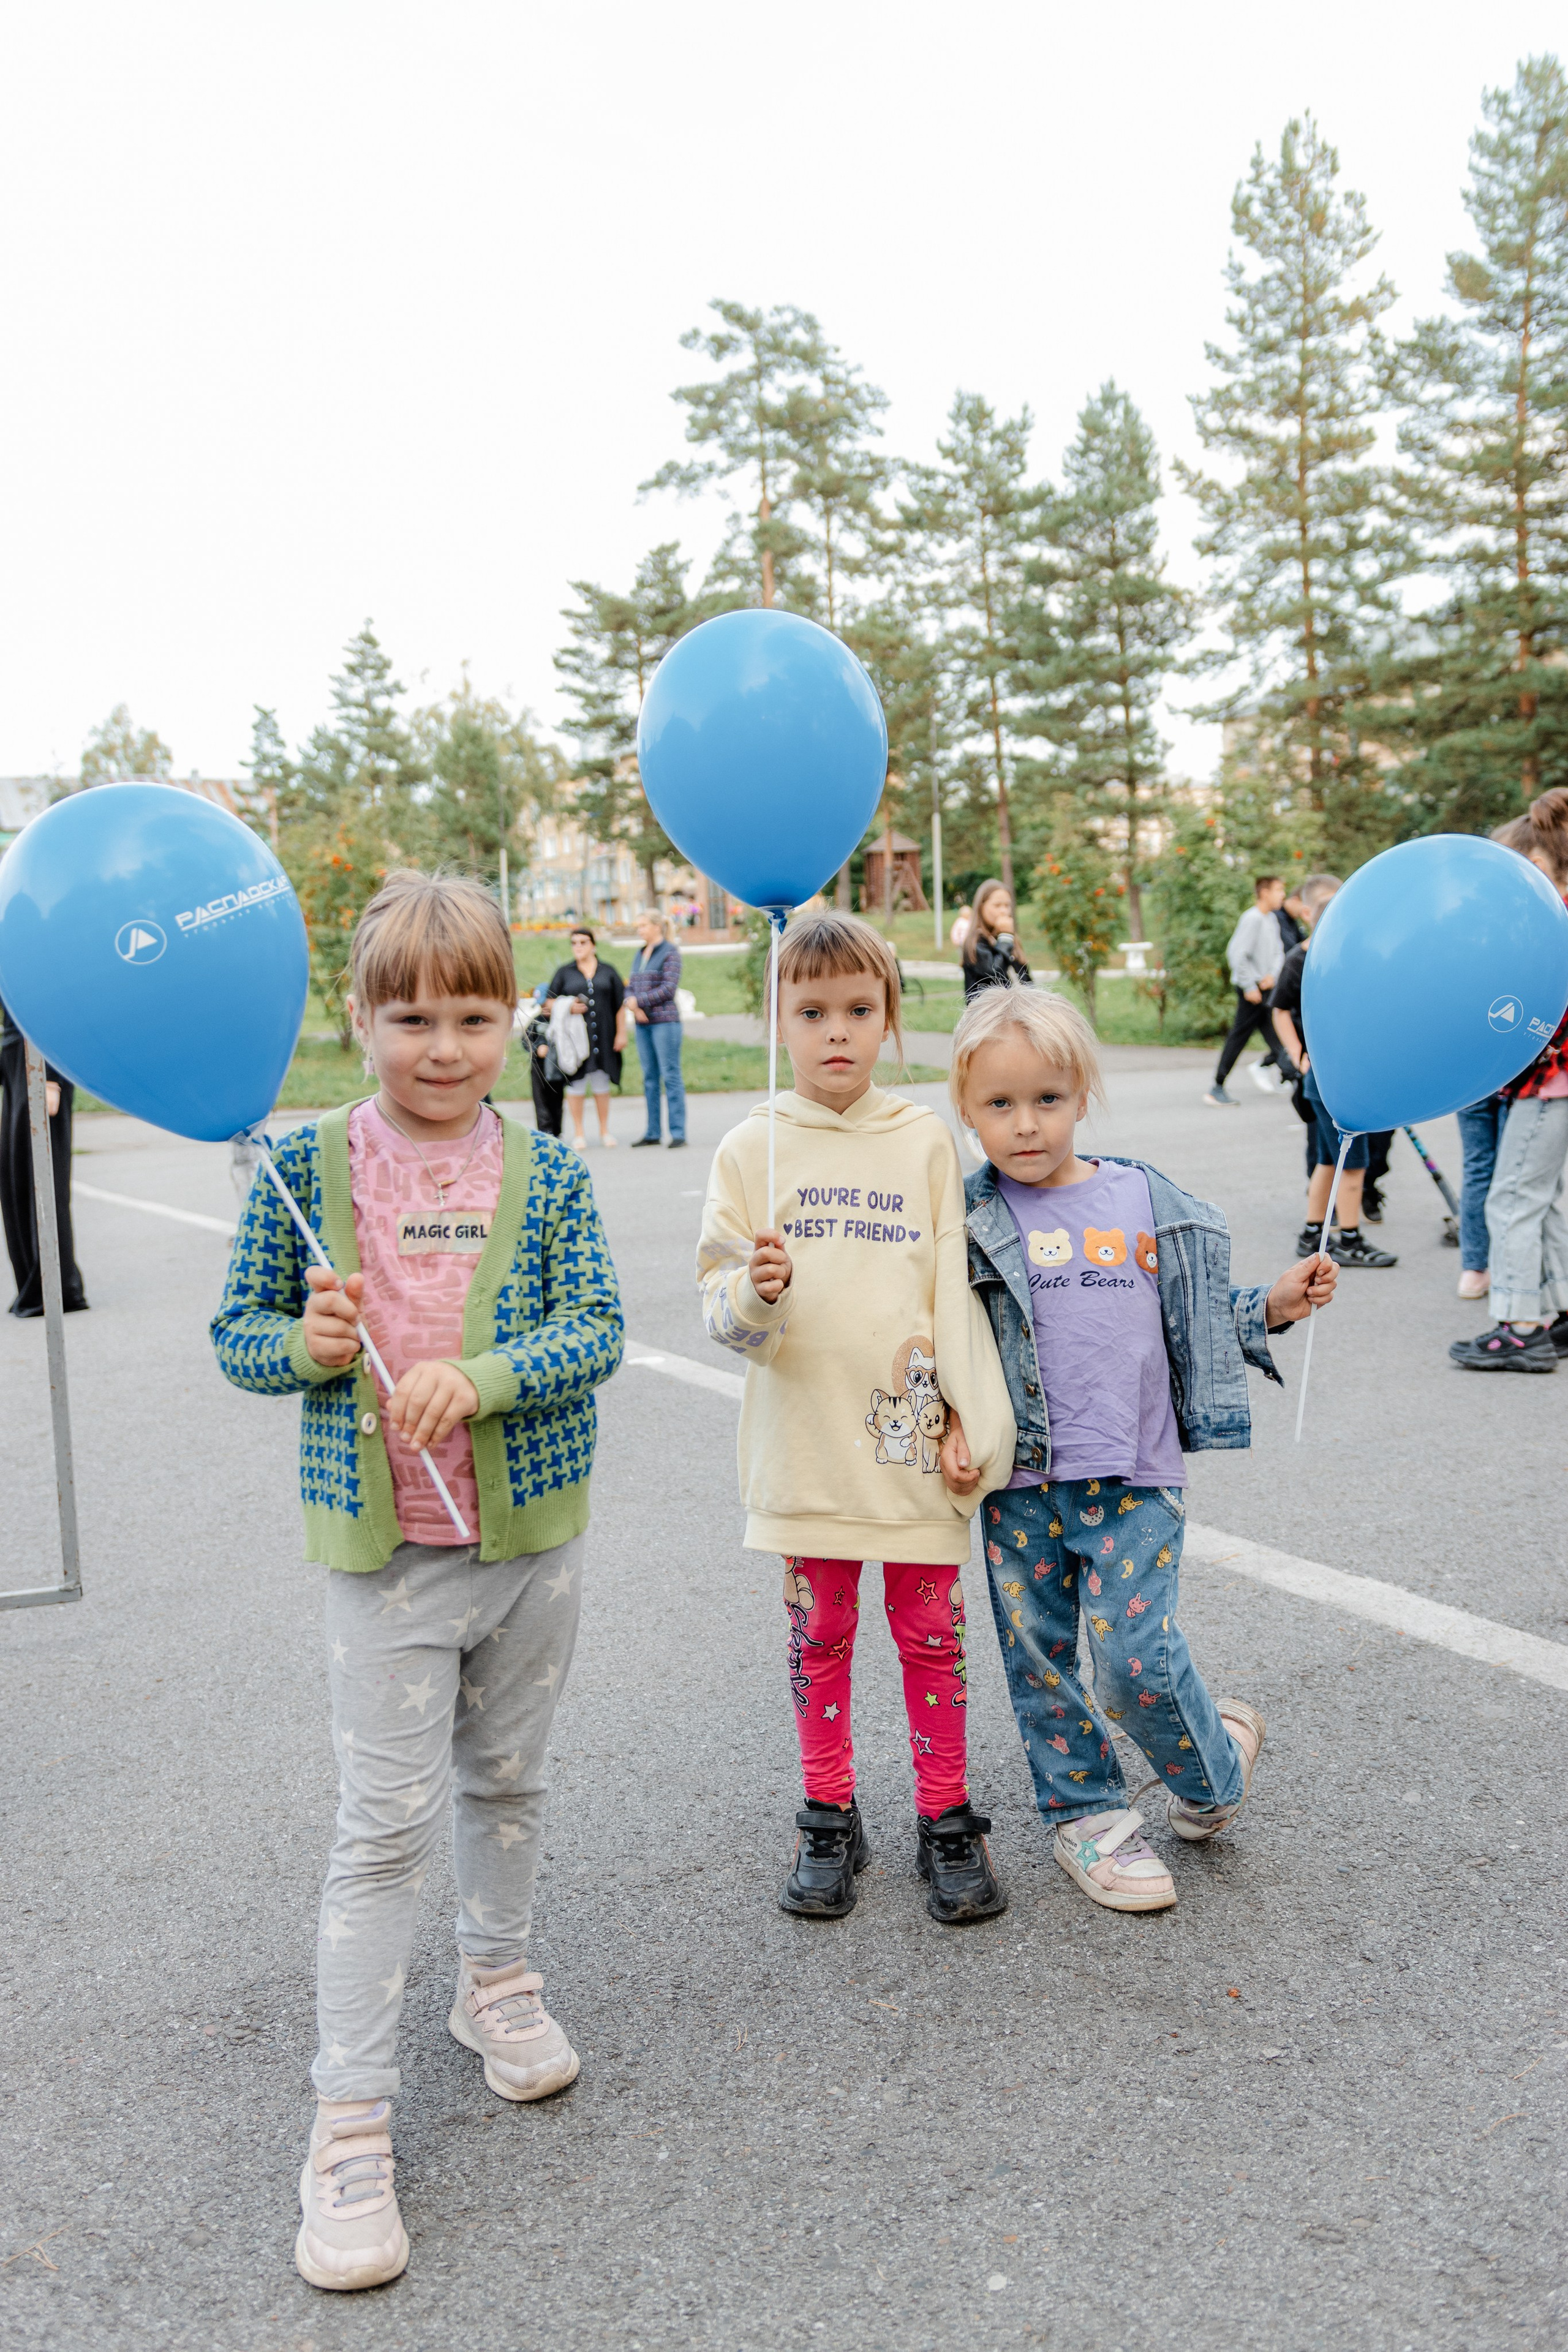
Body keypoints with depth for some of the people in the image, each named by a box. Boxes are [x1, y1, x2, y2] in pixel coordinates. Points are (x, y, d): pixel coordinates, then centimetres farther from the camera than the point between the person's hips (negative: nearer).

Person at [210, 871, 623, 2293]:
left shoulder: (549, 1176, -3)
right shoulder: (305, 1169, -6)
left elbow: (596, 1331, -9)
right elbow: (237, 1338, 1)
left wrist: (480, 1377, -26)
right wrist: (304, 1345, -21)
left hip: (532, 1527, 2)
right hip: (384, 1543, -2)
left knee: (508, 1779, 20)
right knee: (391, 1820, -1)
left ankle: (498, 1981, 45)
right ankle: (351, 2124, 13)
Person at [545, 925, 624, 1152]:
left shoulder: (608, 971, 11)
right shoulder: (564, 972, 9)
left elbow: (620, 1004, 9)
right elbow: (549, 1002, 7)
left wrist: (620, 1033, 2)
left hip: (603, 1037, 1)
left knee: (601, 1084, 6)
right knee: (576, 1083, -3)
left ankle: (605, 1131, 17)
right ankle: (578, 1133, 6)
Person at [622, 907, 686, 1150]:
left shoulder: (670, 952, -4)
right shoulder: (640, 954, 17)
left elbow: (669, 988, -12)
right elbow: (631, 987, 15)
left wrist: (639, 1001, -10)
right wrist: (633, 1006, -6)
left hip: (665, 1020, -7)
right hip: (642, 1023, 7)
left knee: (671, 1075, -5)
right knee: (649, 1077, 9)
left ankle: (678, 1133, -3)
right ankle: (652, 1132, 14)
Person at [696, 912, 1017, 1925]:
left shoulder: (928, 1139, 2)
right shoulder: (753, 1148, 1)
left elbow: (957, 1290, 2)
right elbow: (719, 1304, 0)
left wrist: (981, 1419, -3)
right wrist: (756, 1292, -22)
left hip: (912, 1436, 0)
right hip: (804, 1435, 0)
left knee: (932, 1631, 9)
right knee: (820, 1634, 12)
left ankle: (947, 1822, 26)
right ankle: (831, 1821, 29)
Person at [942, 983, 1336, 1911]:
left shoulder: (1148, 1202, 4)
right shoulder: (969, 1220, -2)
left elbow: (1197, 1326, 15)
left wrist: (1272, 1308, 1)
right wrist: (955, 1423, -12)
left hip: (1136, 1477, 0)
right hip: (1020, 1483, 1)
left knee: (1136, 1655, -5)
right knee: (1039, 1658, 9)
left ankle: (1214, 1768, 25)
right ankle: (1087, 1813, 29)